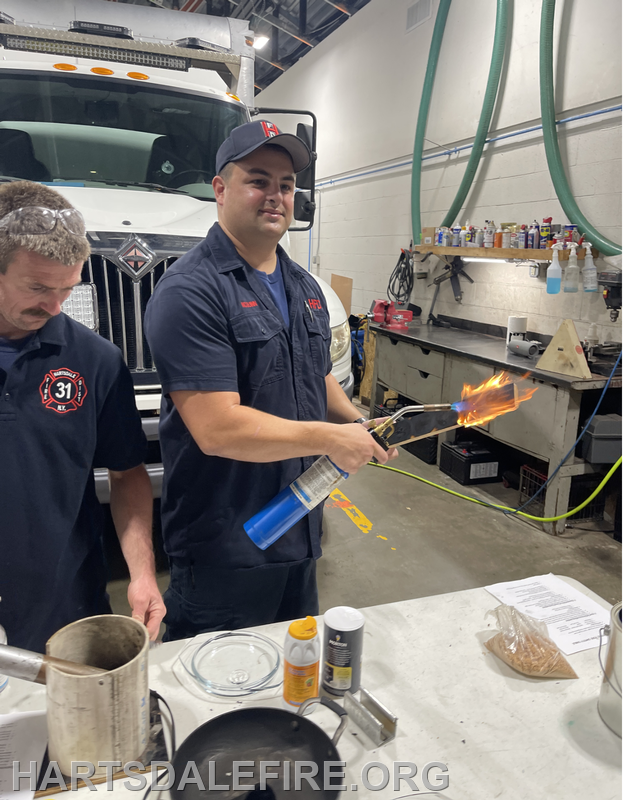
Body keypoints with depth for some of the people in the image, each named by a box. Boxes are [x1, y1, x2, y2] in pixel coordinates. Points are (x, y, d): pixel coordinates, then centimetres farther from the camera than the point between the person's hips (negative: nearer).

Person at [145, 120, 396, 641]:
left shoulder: (305, 288, 10)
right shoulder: (190, 292, -19)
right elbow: (218, 429, -26)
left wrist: (362, 425, 2)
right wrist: (331, 439, -19)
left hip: (300, 534, 8)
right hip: (224, 549, -7)